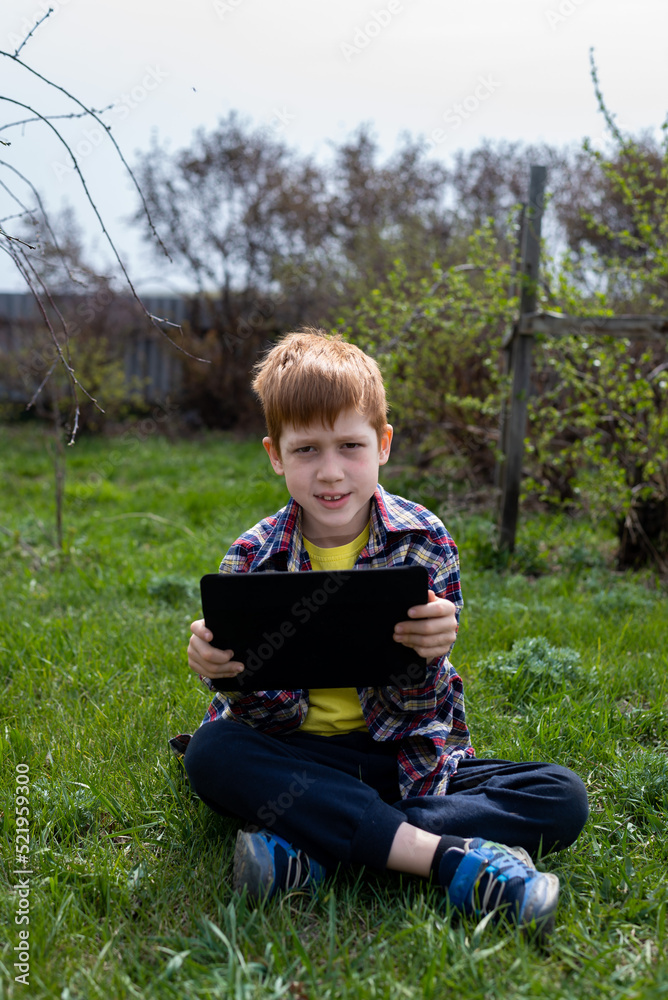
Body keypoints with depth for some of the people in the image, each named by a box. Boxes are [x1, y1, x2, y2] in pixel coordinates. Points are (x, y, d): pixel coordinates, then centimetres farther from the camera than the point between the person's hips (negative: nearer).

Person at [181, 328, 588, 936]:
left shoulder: (424, 540, -7)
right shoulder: (253, 558, -6)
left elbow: (415, 706, -13)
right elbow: (272, 714, -10)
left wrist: (426, 657, -37)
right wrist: (227, 673, -33)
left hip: (406, 754, 1)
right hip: (299, 759, 0)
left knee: (564, 797, -19)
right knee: (210, 751, -30)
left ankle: (313, 850, -28)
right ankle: (448, 856, -31)